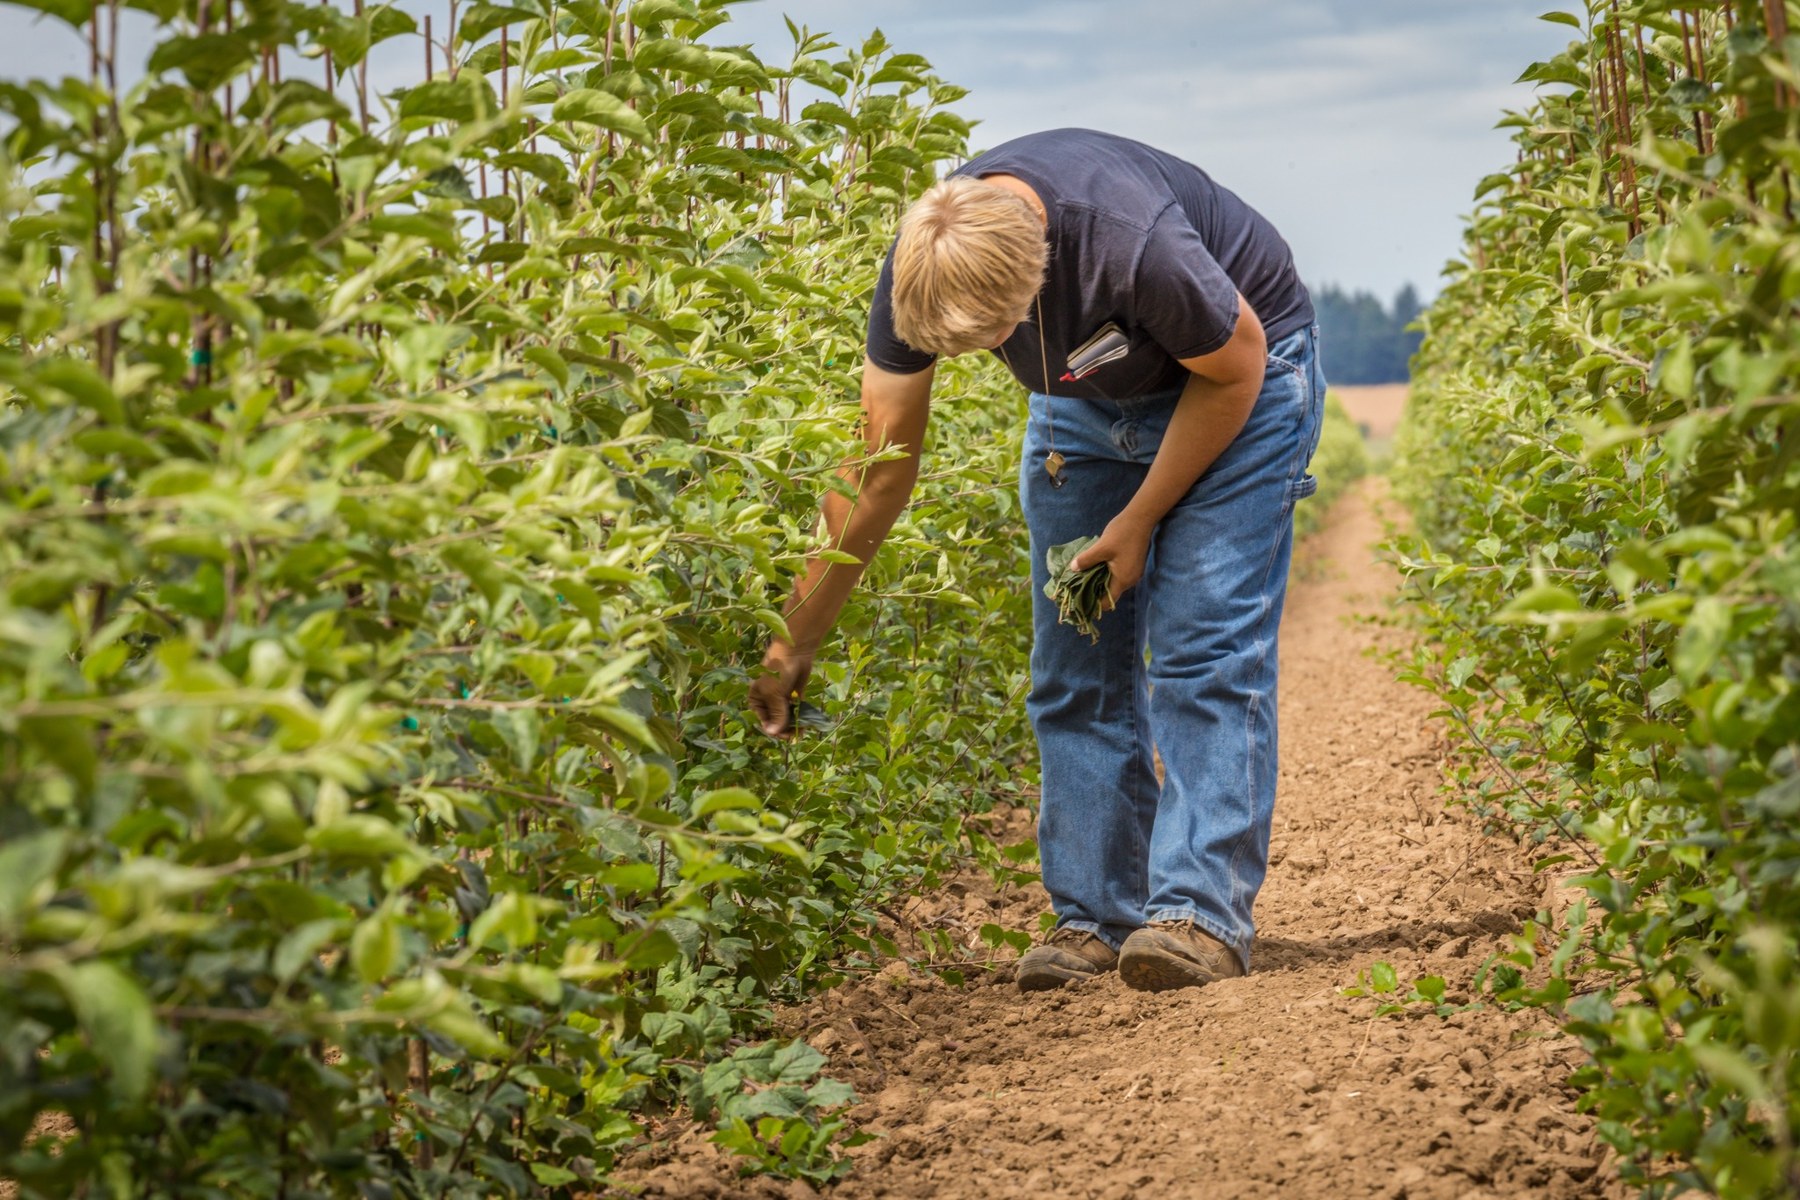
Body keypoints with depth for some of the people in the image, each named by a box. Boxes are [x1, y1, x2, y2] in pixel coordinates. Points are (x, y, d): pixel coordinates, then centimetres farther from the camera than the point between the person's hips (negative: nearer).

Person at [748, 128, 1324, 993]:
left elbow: (1235, 366, -21)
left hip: (1235, 375, -5)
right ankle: (1096, 917, 4)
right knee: (1075, 662, -2)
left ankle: (1202, 913, -16)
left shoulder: (1132, 246, -42)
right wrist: (793, 646, -15)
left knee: (1204, 647, -17)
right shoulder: (921, 270, -25)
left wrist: (1140, 520, -16)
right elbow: (874, 469, -17)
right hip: (1091, 397, 5)